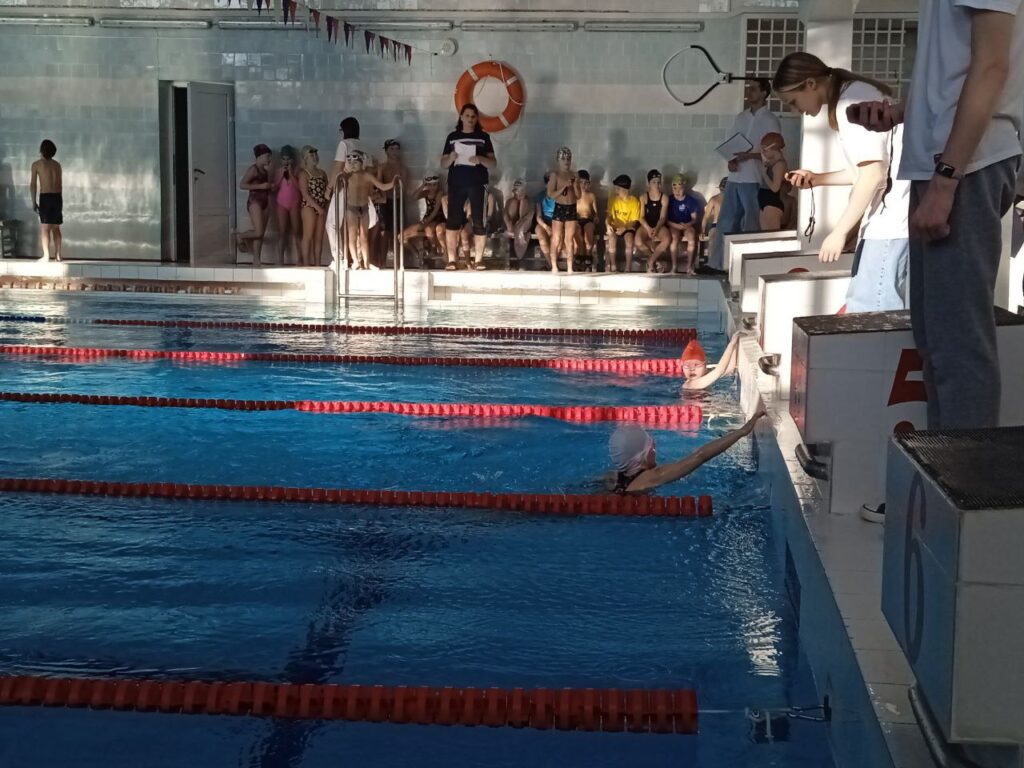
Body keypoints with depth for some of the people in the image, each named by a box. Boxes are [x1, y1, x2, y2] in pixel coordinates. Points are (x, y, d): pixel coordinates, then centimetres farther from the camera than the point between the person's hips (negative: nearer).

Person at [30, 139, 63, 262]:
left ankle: (46, 256, -10)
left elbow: (33, 185, -3)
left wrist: (34, 202, 3)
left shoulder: (37, 164, -1)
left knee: (45, 227, -4)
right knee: (56, 228, 10)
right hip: (58, 197, 4)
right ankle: (57, 255, 7)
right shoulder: (57, 165, 12)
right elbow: (60, 185, 12)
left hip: (45, 197, -4)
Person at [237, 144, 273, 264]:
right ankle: (241, 237, 12)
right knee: (258, 232, -16)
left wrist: (271, 186, 8)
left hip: (264, 203, 8)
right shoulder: (253, 169, -7)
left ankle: (256, 261, 10)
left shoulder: (265, 170, 17)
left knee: (261, 235, 5)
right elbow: (242, 185, -15)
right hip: (254, 202, -8)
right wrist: (260, 186, -19)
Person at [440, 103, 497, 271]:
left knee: (479, 221, -4)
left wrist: (480, 159, -17)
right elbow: (443, 164, 11)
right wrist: (451, 158, -11)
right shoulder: (452, 137, 10)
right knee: (453, 220, -5)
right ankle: (451, 259, -4)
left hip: (477, 184, -1)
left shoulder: (483, 137, 7)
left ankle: (478, 259, 0)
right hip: (456, 184, 1)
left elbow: (493, 163, 3)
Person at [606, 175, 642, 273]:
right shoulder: (613, 199, 2)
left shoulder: (634, 201, -6)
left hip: (628, 228, -2)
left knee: (629, 237, -35)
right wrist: (608, 225, -22)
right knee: (611, 238, -32)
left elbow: (635, 221, -7)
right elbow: (609, 215, 1)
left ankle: (628, 268, -29)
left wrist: (624, 228, -24)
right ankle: (612, 266, -23)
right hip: (614, 227, 2)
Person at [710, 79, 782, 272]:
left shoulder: (770, 120, -5)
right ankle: (721, 263, 13)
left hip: (755, 180, -6)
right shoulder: (741, 117, 15)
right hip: (734, 178, 6)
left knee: (751, 225, -2)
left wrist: (749, 155, -21)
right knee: (726, 222, 7)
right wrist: (731, 160, -2)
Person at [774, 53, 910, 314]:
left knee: (867, 313, -11)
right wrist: (818, 179, 19)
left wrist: (839, 232, -17)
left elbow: (874, 175, -19)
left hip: (890, 221, -10)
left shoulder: (851, 101, -12)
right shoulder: (855, 95, 20)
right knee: (889, 312, 7)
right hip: (892, 218, 10)